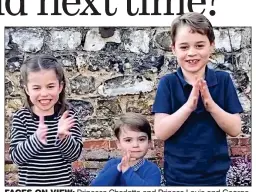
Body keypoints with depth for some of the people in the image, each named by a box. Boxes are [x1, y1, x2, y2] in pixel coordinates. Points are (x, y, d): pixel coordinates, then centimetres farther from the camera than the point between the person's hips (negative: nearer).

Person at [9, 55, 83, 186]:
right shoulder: (21, 117, -10)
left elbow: (75, 154, -12)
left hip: (62, 184, 1)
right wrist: (36, 140, -31)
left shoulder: (68, 114, -9)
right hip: (29, 184, 0)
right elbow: (15, 156, -15)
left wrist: (63, 137, -30)